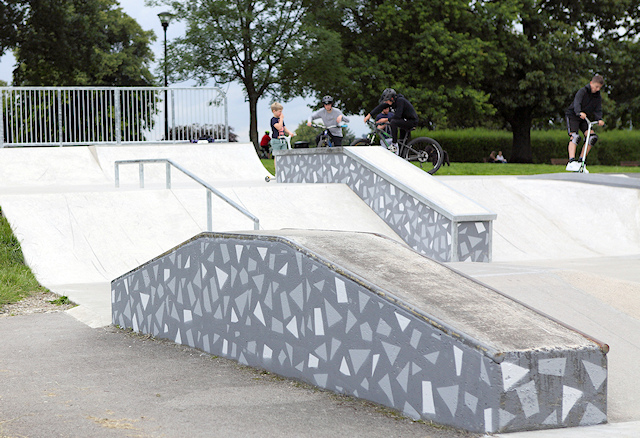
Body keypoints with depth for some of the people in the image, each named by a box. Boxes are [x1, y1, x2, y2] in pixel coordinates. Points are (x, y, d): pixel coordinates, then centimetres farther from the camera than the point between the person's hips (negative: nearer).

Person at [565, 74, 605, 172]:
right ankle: (571, 161, -33)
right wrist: (579, 113, -51)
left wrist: (599, 120, -26)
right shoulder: (582, 91, -15)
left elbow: (598, 110, -4)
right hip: (572, 116, -6)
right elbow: (576, 103, -31)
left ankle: (580, 161, -4)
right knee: (575, 137, -24)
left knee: (593, 137, -11)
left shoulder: (598, 97, 3)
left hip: (584, 119, 6)